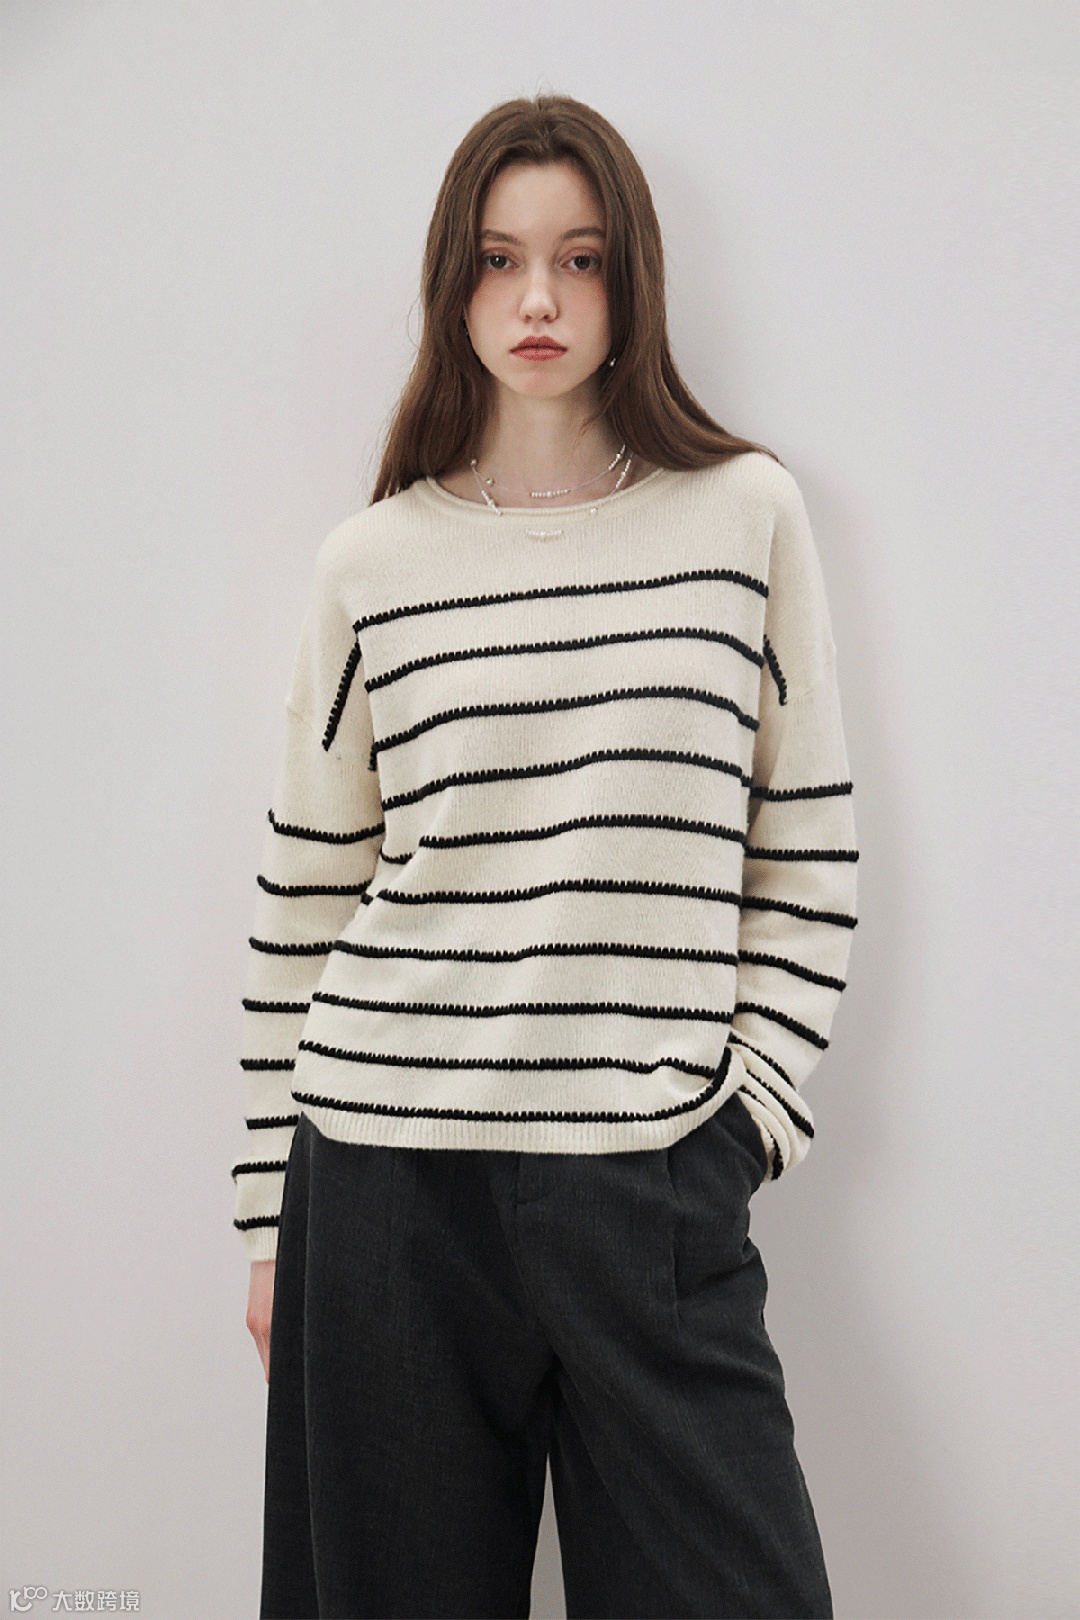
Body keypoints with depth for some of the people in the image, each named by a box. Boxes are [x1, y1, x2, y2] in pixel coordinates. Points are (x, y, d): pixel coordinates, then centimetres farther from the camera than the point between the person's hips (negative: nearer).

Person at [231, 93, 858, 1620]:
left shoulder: (748, 511, 4)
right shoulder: (373, 563, 6)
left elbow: (809, 855, 7)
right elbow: (304, 900, 9)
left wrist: (753, 1111, -1)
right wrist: (271, 1216, 9)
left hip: (653, 1181, 0)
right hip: (388, 1170, 1)